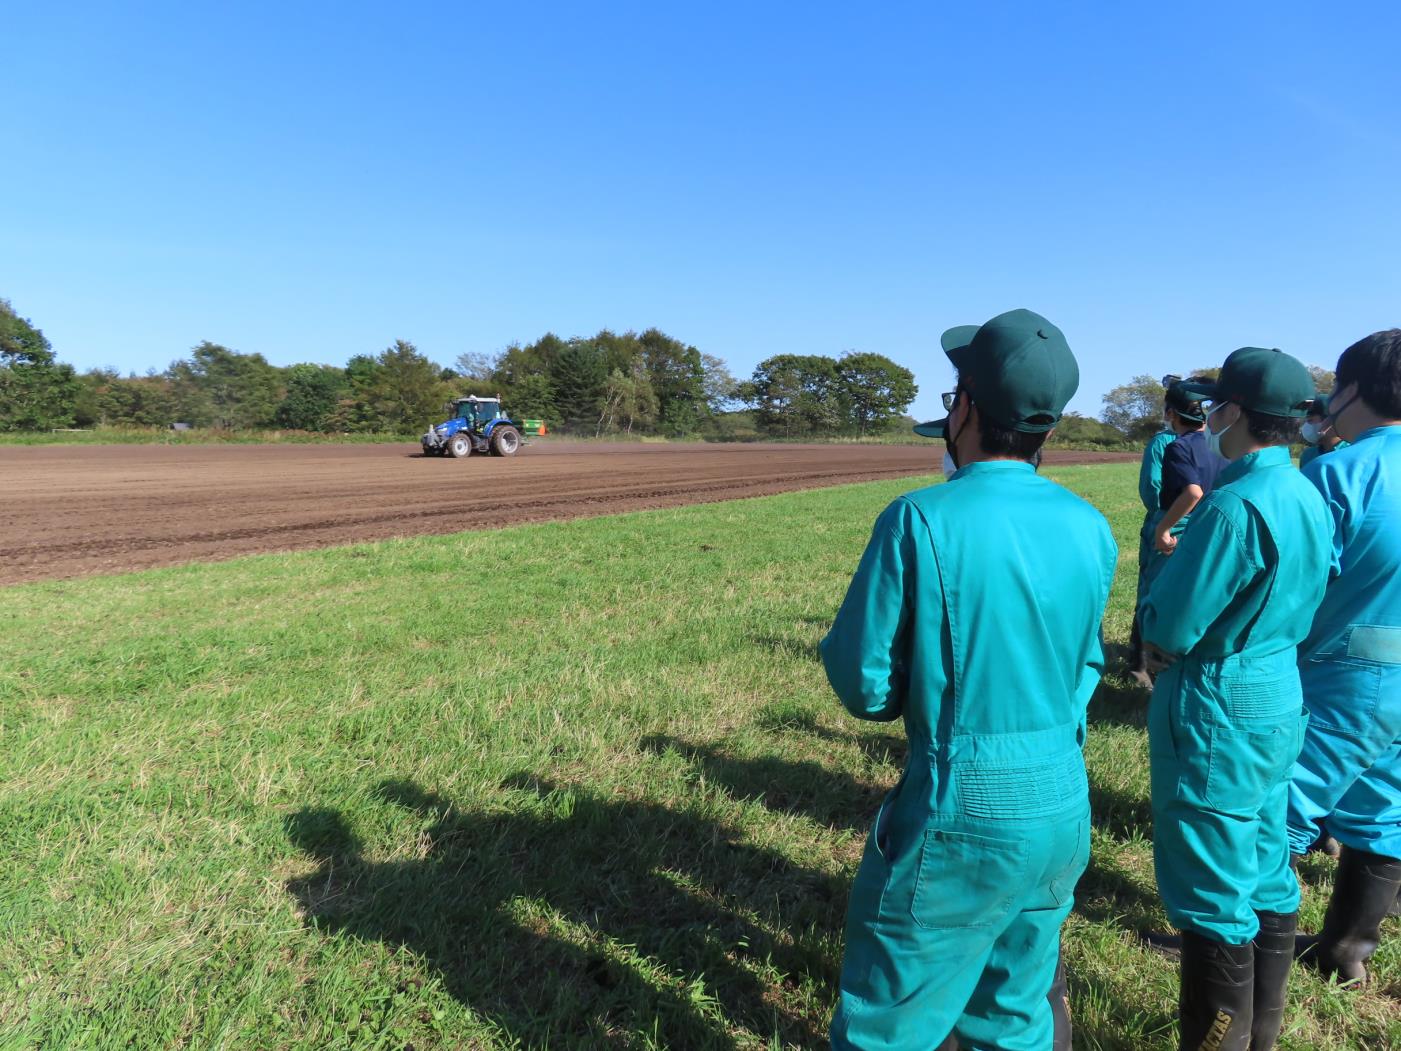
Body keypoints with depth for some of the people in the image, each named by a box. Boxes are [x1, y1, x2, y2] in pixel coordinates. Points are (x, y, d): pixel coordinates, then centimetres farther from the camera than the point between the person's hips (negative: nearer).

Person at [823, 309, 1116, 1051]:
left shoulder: (922, 520, -19)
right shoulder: (1090, 528, -1)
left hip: (959, 818, -6)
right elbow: (1086, 664, 12)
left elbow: (864, 687, -14)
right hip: (1065, 810, 6)